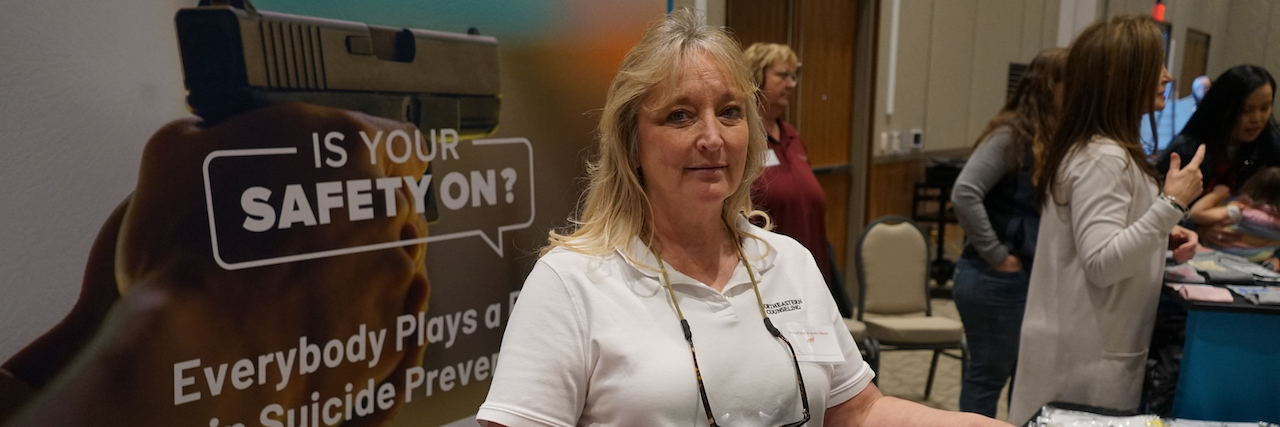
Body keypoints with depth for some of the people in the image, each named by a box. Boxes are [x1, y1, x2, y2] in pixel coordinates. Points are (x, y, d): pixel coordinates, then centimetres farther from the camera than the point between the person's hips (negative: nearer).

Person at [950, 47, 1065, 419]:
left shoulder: (1051, 139, 8)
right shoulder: (1011, 134, -16)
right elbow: (964, 195, -26)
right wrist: (996, 255, -19)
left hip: (1031, 277, 8)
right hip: (995, 279, -8)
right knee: (989, 374, 5)